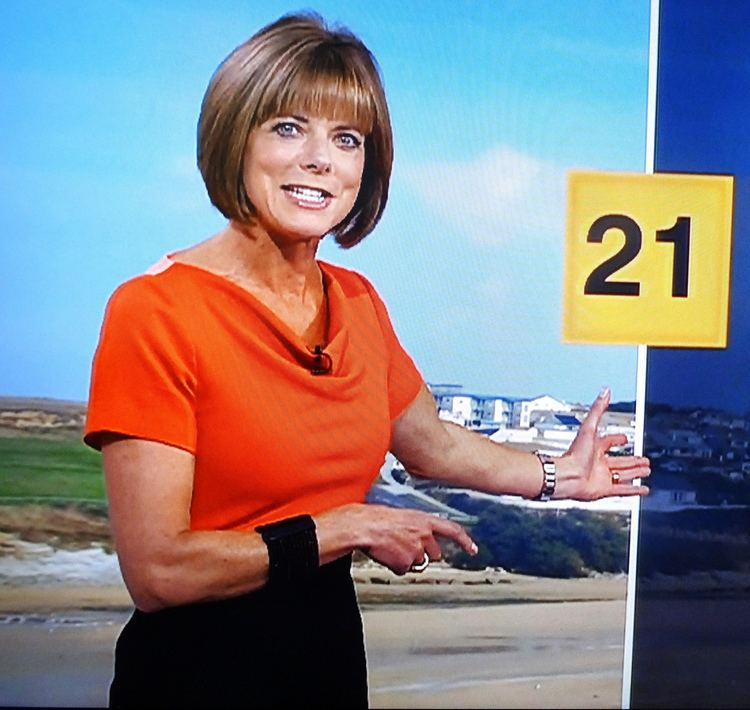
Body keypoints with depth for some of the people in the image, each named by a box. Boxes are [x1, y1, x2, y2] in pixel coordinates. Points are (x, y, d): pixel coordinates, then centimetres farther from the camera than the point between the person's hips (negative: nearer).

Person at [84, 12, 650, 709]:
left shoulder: (357, 302, 2)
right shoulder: (156, 311, -18)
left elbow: (431, 444, 19)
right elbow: (156, 571, -22)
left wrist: (559, 476, 18)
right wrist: (351, 528, -16)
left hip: (332, 649, 6)